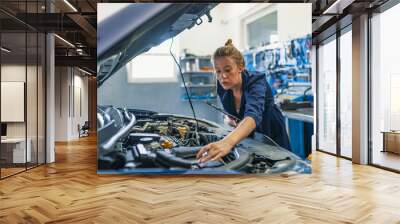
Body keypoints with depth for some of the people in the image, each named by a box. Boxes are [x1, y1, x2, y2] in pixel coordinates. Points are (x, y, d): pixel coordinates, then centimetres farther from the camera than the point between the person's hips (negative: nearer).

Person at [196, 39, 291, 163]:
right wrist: (230, 120, -18)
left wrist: (228, 142, -72)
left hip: (272, 139, -4)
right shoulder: (222, 86, -16)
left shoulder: (256, 82, -33)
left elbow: (253, 115, -54)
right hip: (247, 139, 5)